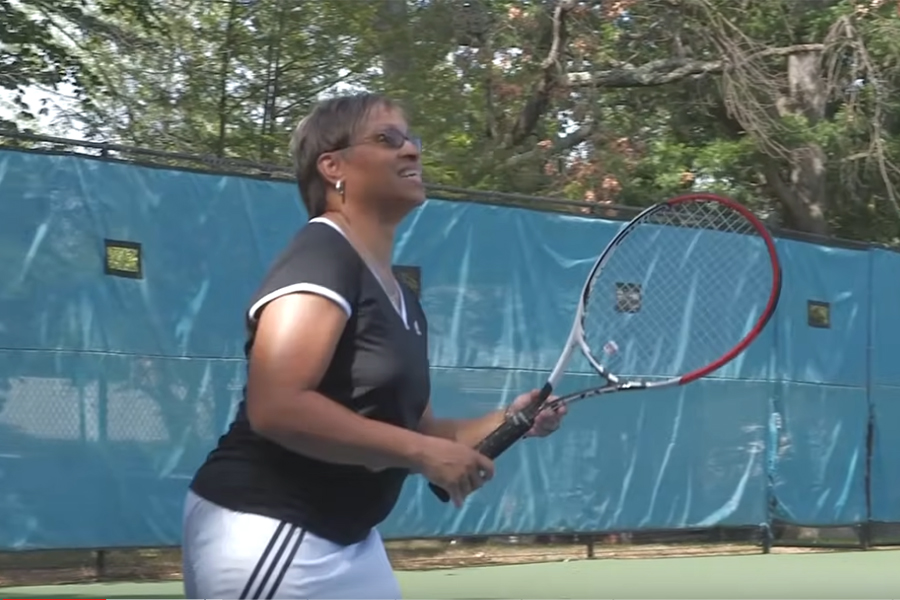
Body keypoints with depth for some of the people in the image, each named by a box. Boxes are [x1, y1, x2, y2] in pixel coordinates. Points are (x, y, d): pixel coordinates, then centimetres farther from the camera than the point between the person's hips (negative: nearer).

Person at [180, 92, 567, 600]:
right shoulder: (322, 255, -15)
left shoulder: (405, 302, 13)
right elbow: (276, 407, -27)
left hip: (350, 541, 10)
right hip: (265, 533, -10)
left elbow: (413, 429, 19)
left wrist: (506, 420, 2)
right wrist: (421, 452, -23)